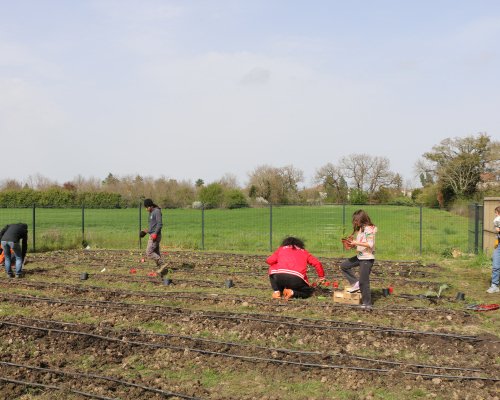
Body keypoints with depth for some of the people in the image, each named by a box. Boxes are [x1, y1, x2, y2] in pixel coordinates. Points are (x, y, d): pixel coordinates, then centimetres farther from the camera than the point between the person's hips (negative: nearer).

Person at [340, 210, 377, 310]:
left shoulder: (369, 229, -16)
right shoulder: (360, 229, 11)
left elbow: (370, 244, -22)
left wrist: (356, 243, -20)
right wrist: (353, 244, -1)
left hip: (367, 258, -10)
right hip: (359, 256, 10)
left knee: (363, 282, -6)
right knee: (344, 266, 12)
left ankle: (367, 304, 4)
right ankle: (355, 283, 12)